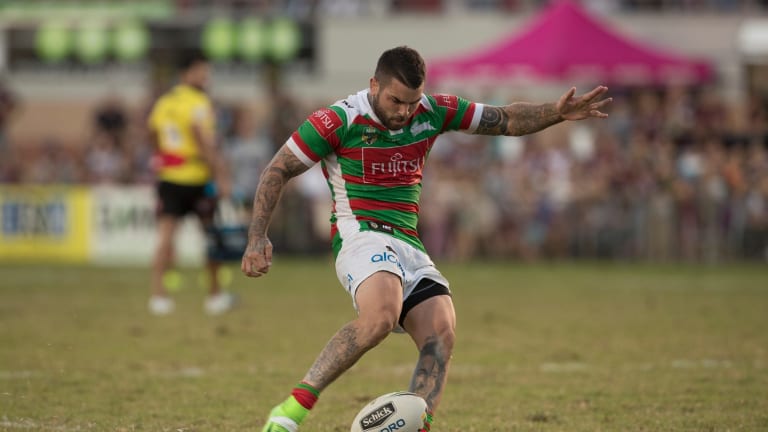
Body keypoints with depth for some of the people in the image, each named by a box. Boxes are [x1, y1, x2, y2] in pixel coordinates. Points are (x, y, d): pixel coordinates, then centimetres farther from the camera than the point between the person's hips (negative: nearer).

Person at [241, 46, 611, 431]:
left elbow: (506, 120, 16)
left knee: (441, 334, -19)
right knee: (381, 313, -36)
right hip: (360, 236, -6)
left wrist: (558, 113, -1)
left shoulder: (432, 112, 7)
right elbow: (278, 170, -1)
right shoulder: (339, 120, -7)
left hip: (409, 246, 6)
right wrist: (257, 238, -11)